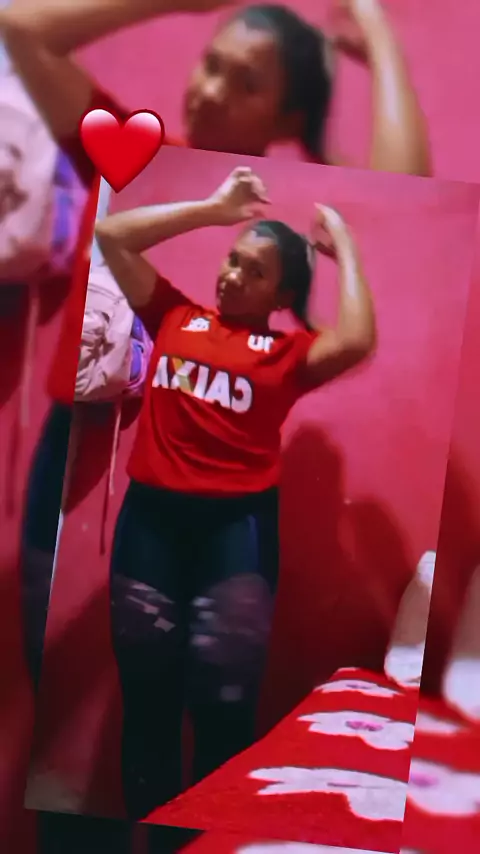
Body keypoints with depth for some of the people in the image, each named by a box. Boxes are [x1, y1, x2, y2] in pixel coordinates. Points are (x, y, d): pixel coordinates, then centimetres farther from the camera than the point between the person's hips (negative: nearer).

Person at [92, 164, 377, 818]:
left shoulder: (289, 350, 6)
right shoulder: (176, 317, 14)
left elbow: (356, 341, -15)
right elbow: (112, 236, 14)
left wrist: (342, 245, -1)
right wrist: (214, 208, 14)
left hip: (238, 523, -3)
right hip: (151, 515, 3)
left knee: (223, 703, 3)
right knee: (147, 696, 12)